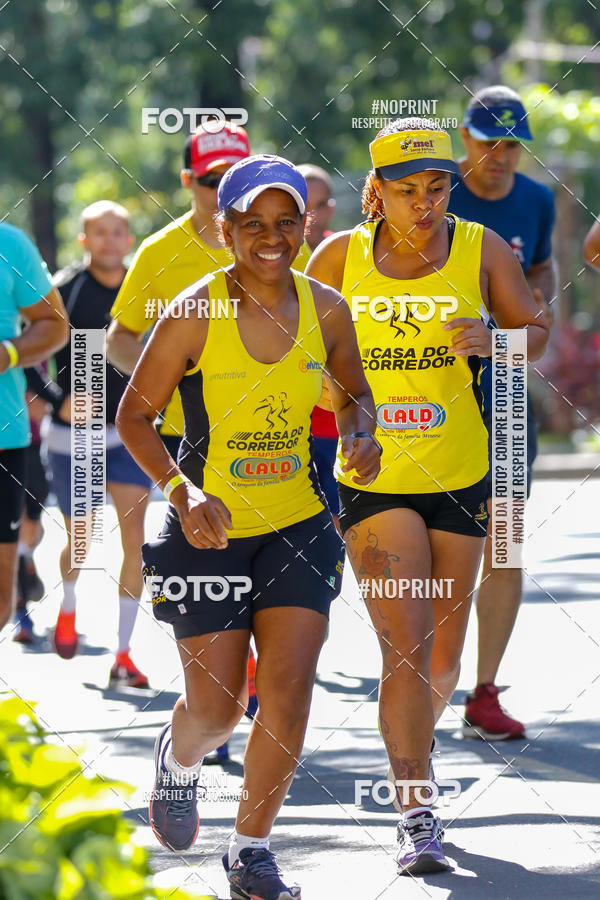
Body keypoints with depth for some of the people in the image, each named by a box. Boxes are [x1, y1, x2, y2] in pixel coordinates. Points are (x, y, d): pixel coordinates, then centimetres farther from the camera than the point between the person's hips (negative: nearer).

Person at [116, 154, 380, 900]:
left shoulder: (326, 310, -2)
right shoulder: (195, 314, -13)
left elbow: (353, 394, 15)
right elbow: (134, 415, -7)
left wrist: (359, 436, -8)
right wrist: (182, 491, -22)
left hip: (297, 526, 3)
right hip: (209, 527, -3)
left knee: (289, 692, -8)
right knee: (216, 706, 1)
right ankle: (178, 759, 39)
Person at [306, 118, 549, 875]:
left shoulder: (481, 250, -2)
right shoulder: (340, 258, -3)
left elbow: (534, 331, 6)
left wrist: (494, 341, -16)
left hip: (460, 476, 2)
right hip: (371, 479, -2)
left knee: (442, 657, 13)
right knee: (404, 645, -15)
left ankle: (412, 742, 44)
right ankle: (416, 816, -13)